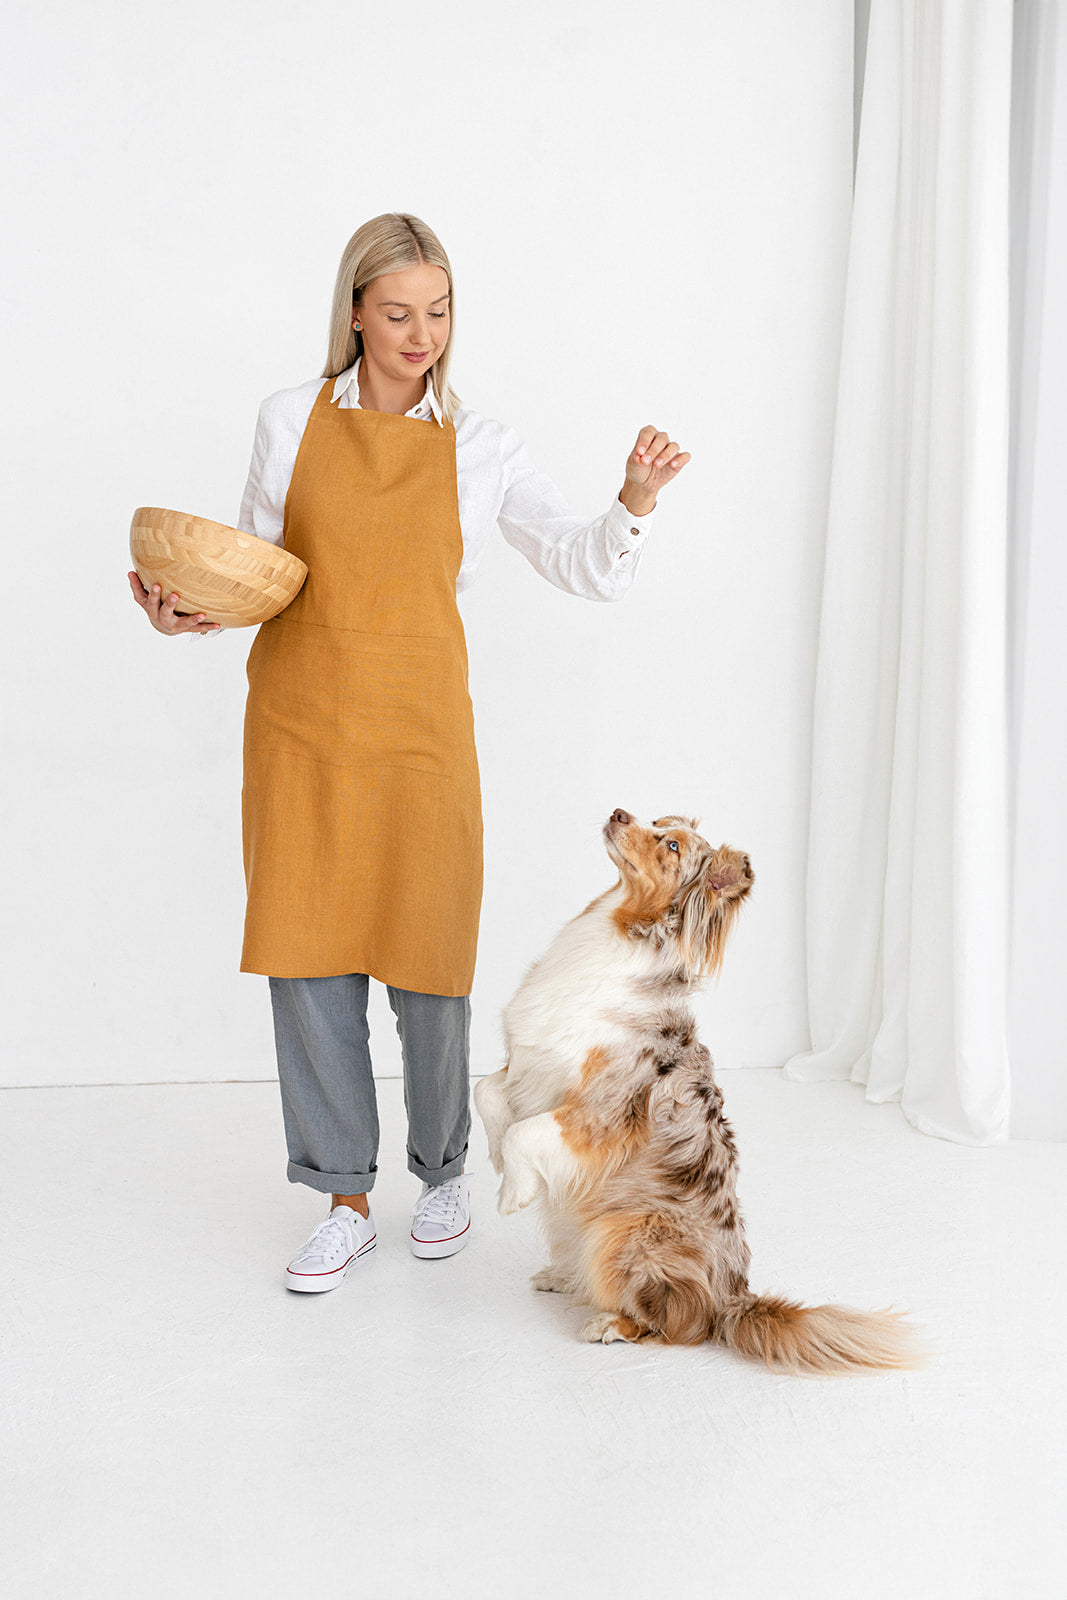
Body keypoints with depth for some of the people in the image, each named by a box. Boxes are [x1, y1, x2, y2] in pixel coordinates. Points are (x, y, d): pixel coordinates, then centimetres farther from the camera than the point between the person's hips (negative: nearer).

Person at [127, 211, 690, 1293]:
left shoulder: (479, 447, 4)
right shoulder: (290, 421, 5)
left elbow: (588, 570, 2)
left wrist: (634, 502, -17)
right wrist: (186, 612, -7)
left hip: (419, 727, -1)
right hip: (299, 719, 1)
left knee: (427, 958, 2)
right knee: (307, 956, 1)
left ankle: (443, 1171, 27)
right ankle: (346, 1201, 16)